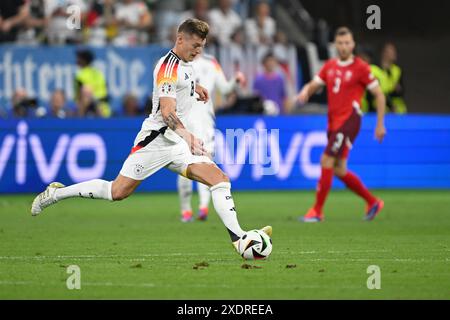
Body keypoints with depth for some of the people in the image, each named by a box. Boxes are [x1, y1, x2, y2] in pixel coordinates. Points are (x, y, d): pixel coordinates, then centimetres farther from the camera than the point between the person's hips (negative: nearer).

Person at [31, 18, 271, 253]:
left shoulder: (185, 65, 14)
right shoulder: (169, 67, -15)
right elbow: (167, 112, -27)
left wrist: (193, 88, 28)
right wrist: (187, 135, -39)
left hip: (180, 141, 8)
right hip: (156, 140, -8)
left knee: (221, 180, -9)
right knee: (118, 192, -8)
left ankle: (239, 238, -15)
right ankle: (57, 193, 11)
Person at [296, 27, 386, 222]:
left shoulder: (360, 68, -5)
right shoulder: (329, 66, 12)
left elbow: (379, 95, -2)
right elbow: (313, 85, 13)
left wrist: (380, 124, -4)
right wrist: (305, 92, -12)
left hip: (349, 120, -7)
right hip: (333, 122, 7)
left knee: (326, 162, -14)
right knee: (339, 170, 9)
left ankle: (317, 211, -8)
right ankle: (373, 202, 23)